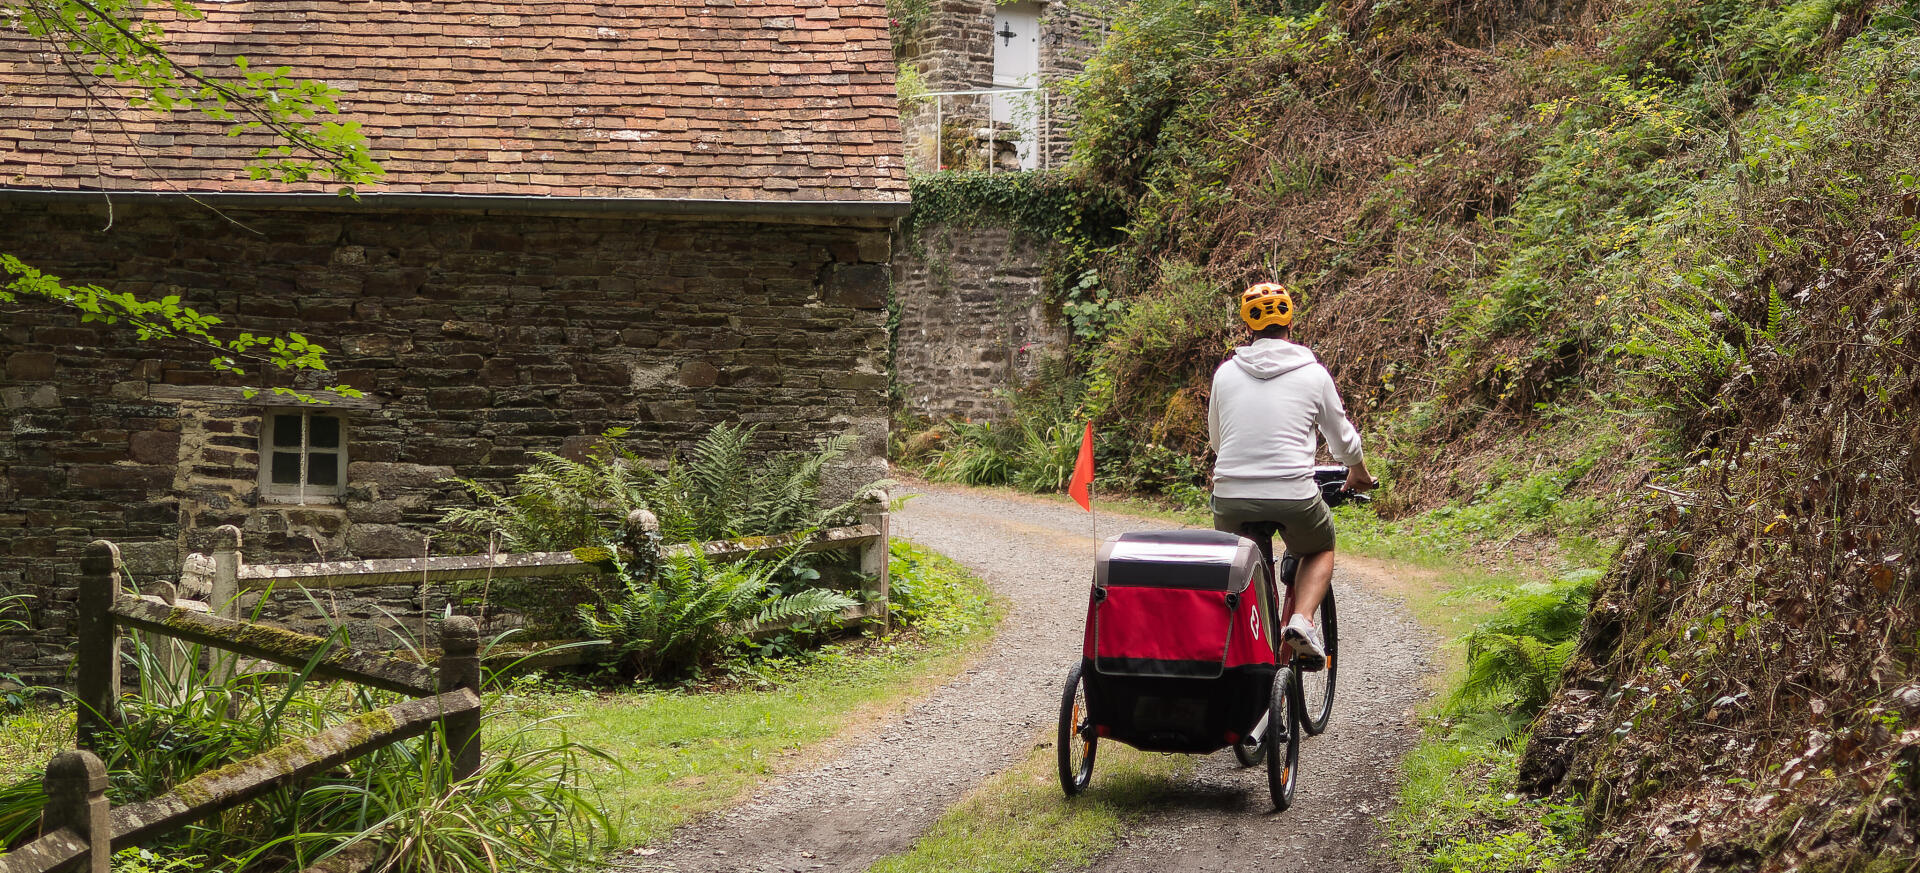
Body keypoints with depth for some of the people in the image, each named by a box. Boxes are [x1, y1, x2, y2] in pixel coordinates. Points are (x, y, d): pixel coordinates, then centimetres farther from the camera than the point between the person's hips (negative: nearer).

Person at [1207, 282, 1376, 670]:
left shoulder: (1226, 373, 8)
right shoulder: (1314, 373, 3)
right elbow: (1343, 438, 14)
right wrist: (1359, 474, 35)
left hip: (1231, 496, 2)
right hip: (1293, 495, -2)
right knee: (1321, 551, 26)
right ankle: (1302, 620, 2)